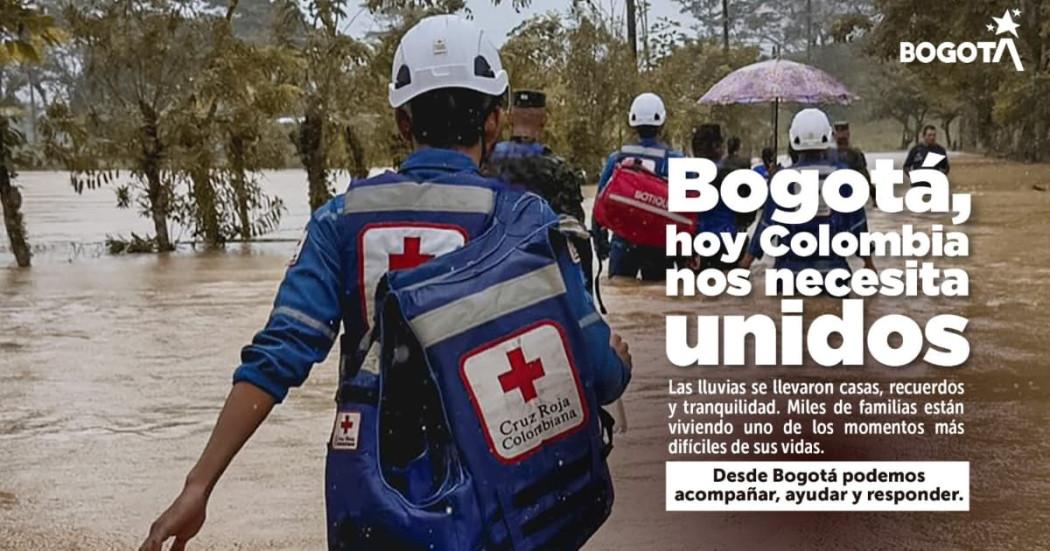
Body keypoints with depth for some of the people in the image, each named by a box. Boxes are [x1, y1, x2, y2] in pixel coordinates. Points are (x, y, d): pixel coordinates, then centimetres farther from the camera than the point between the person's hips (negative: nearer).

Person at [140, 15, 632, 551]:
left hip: (365, 486, 3)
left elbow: (278, 354, -10)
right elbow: (600, 372, -11)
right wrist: (617, 359, 12)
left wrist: (198, 485, -9)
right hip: (478, 492, -2)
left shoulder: (345, 214, -1)